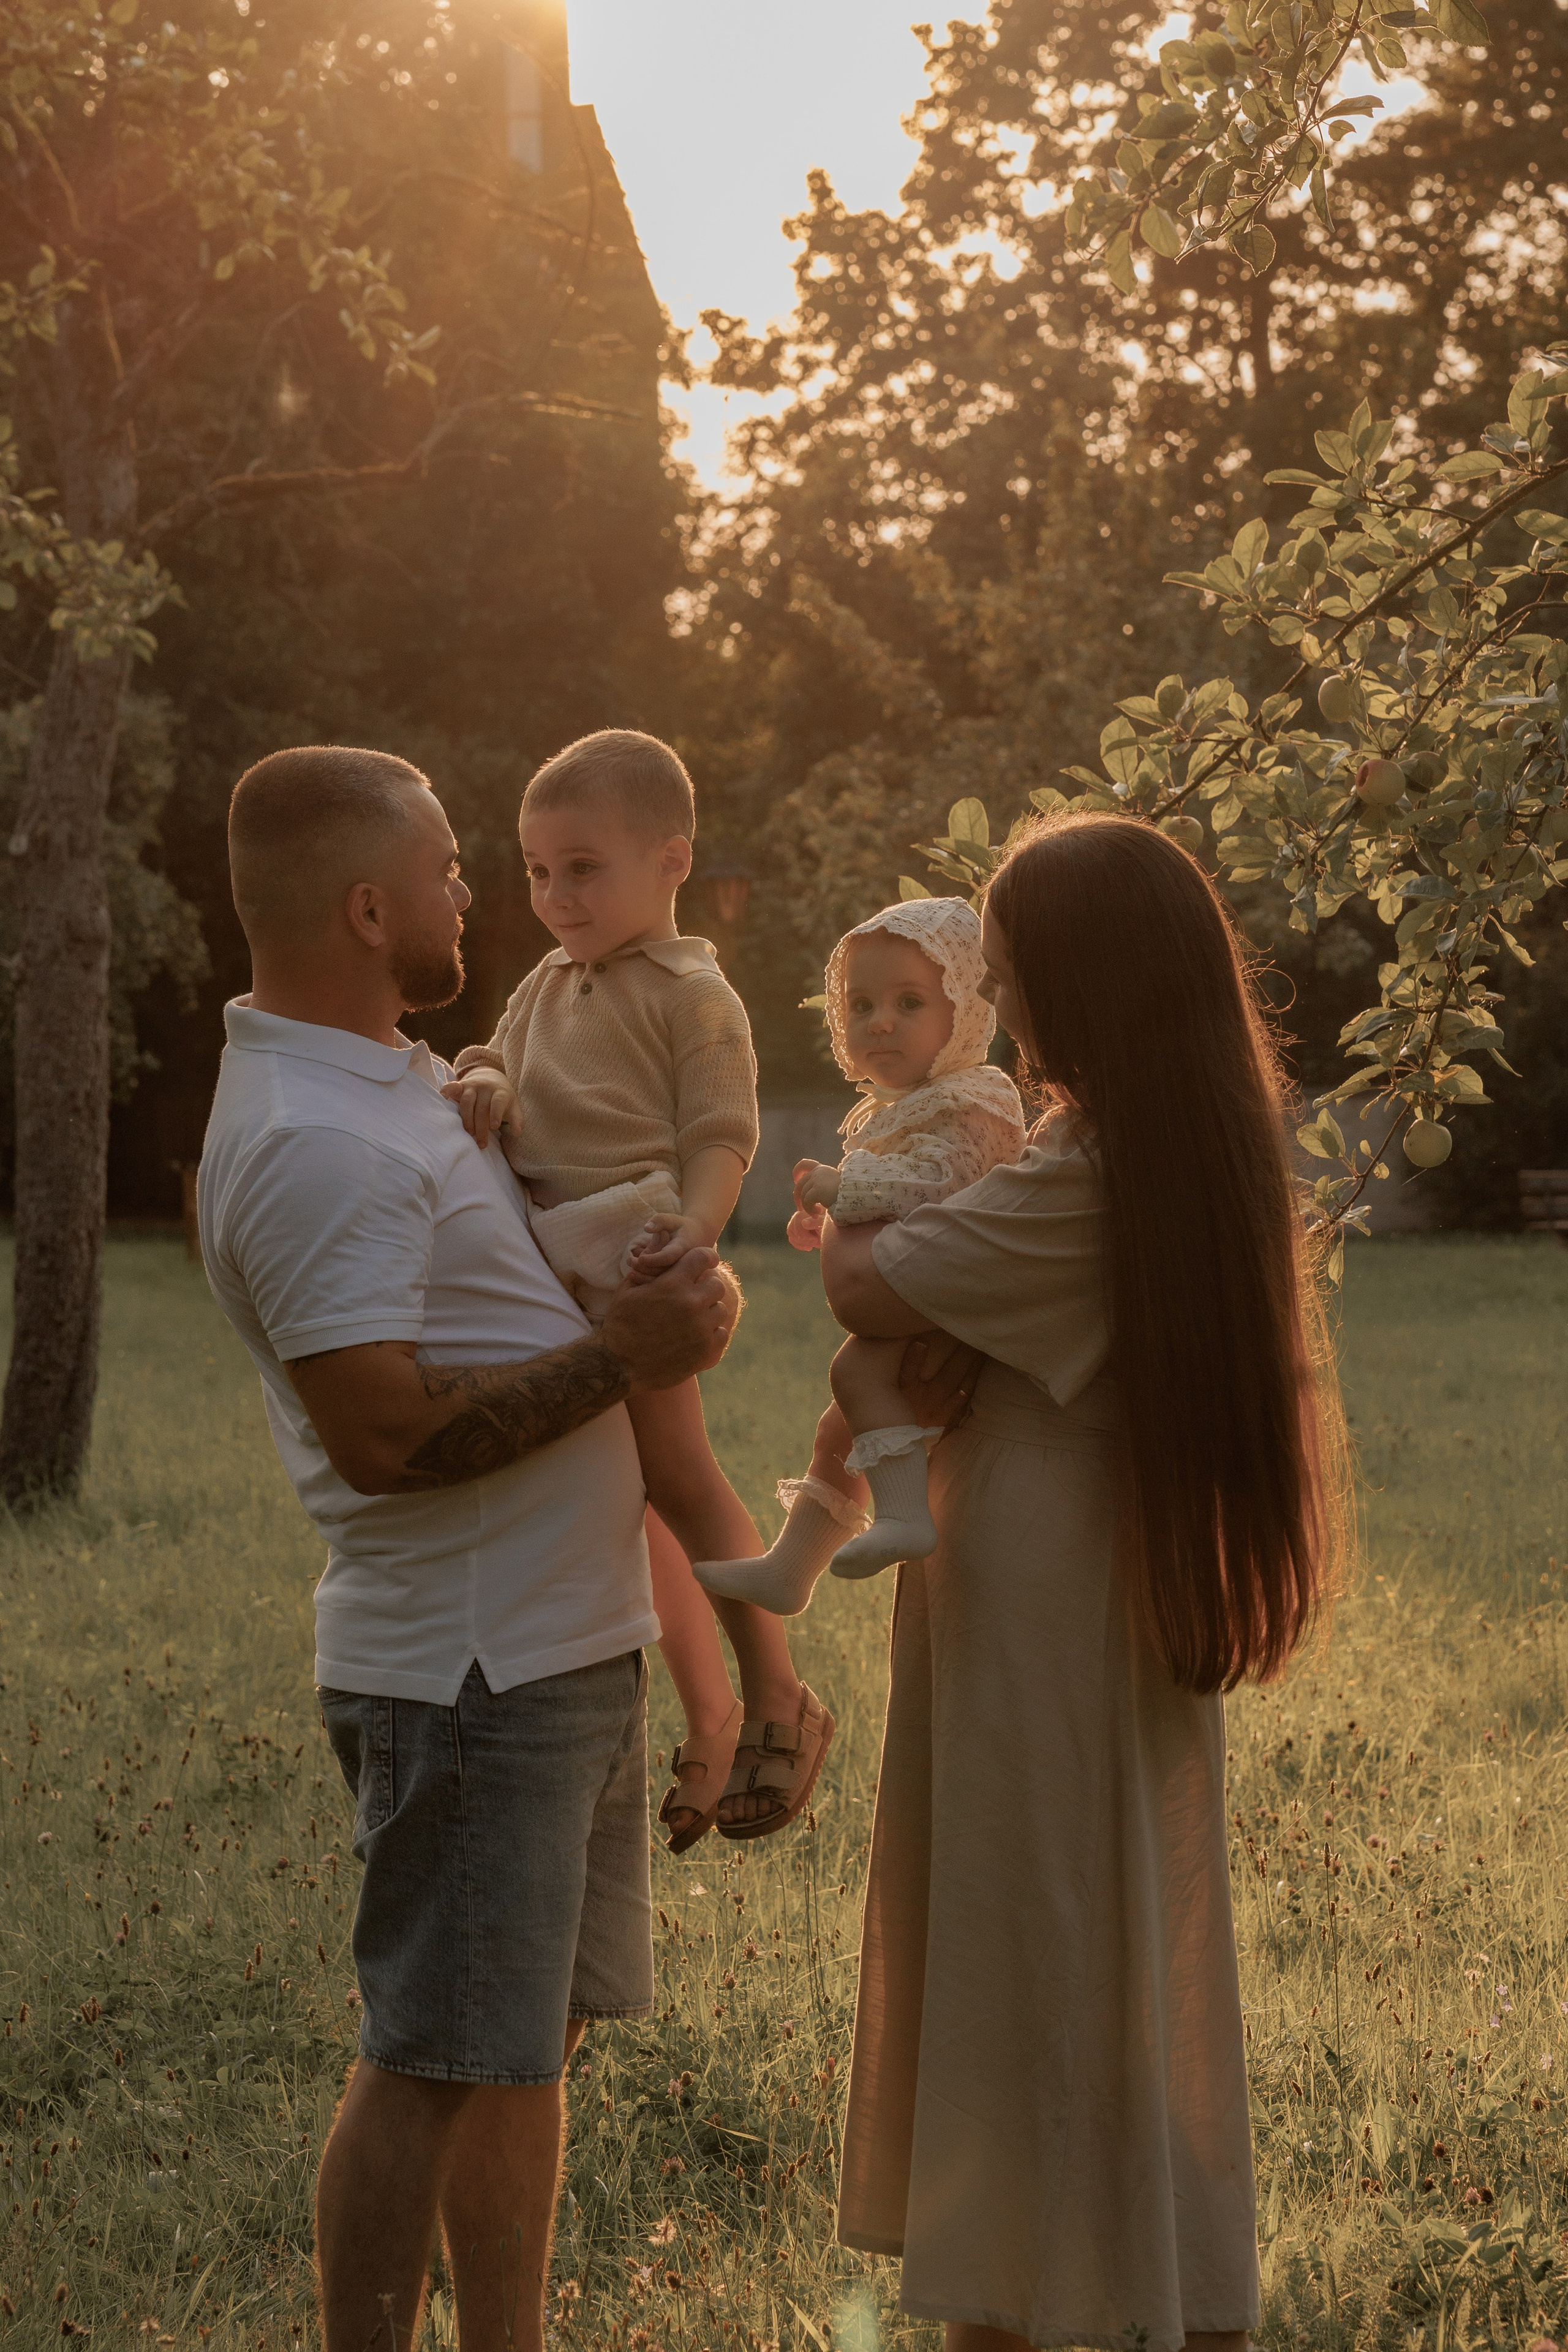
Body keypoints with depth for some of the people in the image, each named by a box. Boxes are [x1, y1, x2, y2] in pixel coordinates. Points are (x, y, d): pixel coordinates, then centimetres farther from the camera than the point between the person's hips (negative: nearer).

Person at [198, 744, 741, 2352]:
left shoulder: (380, 1086, 13)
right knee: (432, 2064, -3)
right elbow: (385, 1436, -27)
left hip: (560, 1644, 10)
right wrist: (624, 1356, -20)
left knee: (531, 2038, 18)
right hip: (470, 1672, -10)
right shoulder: (311, 1144, -21)